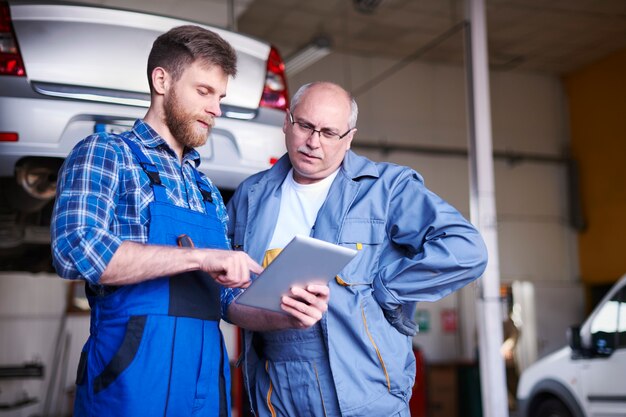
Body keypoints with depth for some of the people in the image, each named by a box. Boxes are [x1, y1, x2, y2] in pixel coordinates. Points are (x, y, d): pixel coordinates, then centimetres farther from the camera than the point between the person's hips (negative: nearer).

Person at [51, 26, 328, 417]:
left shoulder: (208, 191, 16)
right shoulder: (104, 154, -1)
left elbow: (231, 299, 15)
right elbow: (76, 250, -18)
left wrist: (286, 315, -4)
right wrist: (199, 255, -20)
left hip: (207, 380, 6)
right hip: (133, 377, -6)